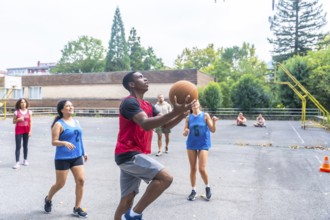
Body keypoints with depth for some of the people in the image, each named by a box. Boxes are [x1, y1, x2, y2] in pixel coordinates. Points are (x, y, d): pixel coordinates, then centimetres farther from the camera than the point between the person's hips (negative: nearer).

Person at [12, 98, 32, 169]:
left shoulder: (29, 111, 1)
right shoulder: (16, 112, -3)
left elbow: (30, 122, 1)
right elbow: (13, 121, 2)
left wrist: (30, 131, -5)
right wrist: (18, 119, -17)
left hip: (26, 130, 2)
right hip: (19, 130, -1)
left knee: (25, 145, 11)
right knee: (18, 146, -3)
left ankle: (25, 160, 22)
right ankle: (17, 162, -3)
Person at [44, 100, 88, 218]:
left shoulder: (76, 122, 10)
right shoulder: (59, 124, -10)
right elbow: (54, 142, -14)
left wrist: (83, 152, 19)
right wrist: (64, 143, -33)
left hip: (77, 156, 6)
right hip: (62, 158, -5)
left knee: (81, 180, -3)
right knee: (60, 184, 6)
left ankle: (77, 208, 11)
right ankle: (48, 199, 37)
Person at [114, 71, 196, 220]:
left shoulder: (148, 106, 16)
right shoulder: (129, 102, -13)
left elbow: (166, 125, 10)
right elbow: (146, 124, -30)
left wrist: (183, 114, -9)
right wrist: (174, 112, -37)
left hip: (131, 156, 10)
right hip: (129, 155, -10)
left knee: (127, 200, 14)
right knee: (165, 177, -21)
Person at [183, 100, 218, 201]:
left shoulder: (205, 115, -4)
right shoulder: (188, 117, 2)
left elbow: (213, 130, -5)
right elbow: (184, 133, 5)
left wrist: (214, 122, -23)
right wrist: (185, 132, -18)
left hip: (203, 144, -2)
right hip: (191, 144, 3)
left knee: (202, 169, -8)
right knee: (193, 168, 8)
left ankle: (207, 187, 19)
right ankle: (193, 190, 23)